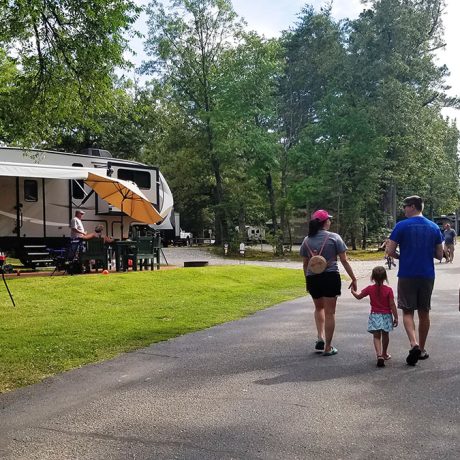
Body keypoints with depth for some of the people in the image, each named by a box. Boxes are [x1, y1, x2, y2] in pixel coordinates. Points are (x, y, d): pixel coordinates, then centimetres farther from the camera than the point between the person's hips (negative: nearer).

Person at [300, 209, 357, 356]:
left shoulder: (307, 240, 4)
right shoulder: (334, 237, -6)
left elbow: (305, 264, 9)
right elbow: (344, 260, -5)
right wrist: (353, 279, 2)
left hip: (312, 278, 3)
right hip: (331, 278, -3)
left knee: (319, 307, 26)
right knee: (329, 312, 6)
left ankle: (320, 338, 13)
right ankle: (328, 348, 11)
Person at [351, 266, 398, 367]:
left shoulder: (370, 289, -6)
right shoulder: (388, 290, -10)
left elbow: (358, 296, 6)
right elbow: (392, 305, -10)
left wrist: (353, 291, 27)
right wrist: (396, 317, -1)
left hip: (375, 316, -1)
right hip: (386, 316, 1)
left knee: (376, 337, 0)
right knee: (385, 335, 19)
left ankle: (379, 355, -20)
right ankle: (384, 354, 37)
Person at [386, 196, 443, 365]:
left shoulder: (401, 226, -7)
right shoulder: (434, 227, 5)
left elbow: (390, 251, -8)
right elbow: (439, 255, 7)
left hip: (407, 275, -3)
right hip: (427, 276, 4)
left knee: (407, 311, 4)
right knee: (424, 312, 13)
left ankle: (414, 344, -17)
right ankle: (422, 349, 22)